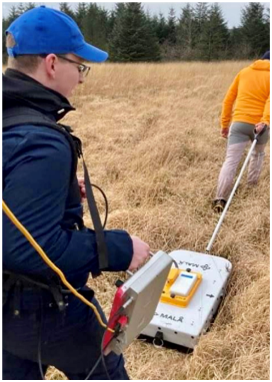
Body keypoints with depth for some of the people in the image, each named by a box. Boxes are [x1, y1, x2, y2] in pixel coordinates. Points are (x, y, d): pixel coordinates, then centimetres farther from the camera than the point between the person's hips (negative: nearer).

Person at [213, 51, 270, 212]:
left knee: (231, 161, -6)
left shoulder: (244, 72, 15)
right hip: (259, 124, -1)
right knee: (258, 153, 28)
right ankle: (252, 184, 32)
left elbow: (228, 99, 13)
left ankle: (220, 199, -17)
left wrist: (225, 123, 17)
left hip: (239, 122, 1)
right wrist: (265, 121, -28)